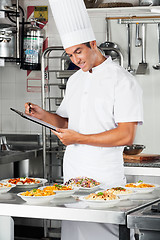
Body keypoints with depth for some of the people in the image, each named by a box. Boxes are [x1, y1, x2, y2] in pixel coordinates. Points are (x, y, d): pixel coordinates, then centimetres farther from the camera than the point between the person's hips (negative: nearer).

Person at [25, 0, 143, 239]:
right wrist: (43, 115, 4)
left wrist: (79, 138, -15)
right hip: (72, 173, 6)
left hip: (104, 175, -6)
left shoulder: (122, 81, -9)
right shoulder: (75, 80, 15)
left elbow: (126, 136, -15)